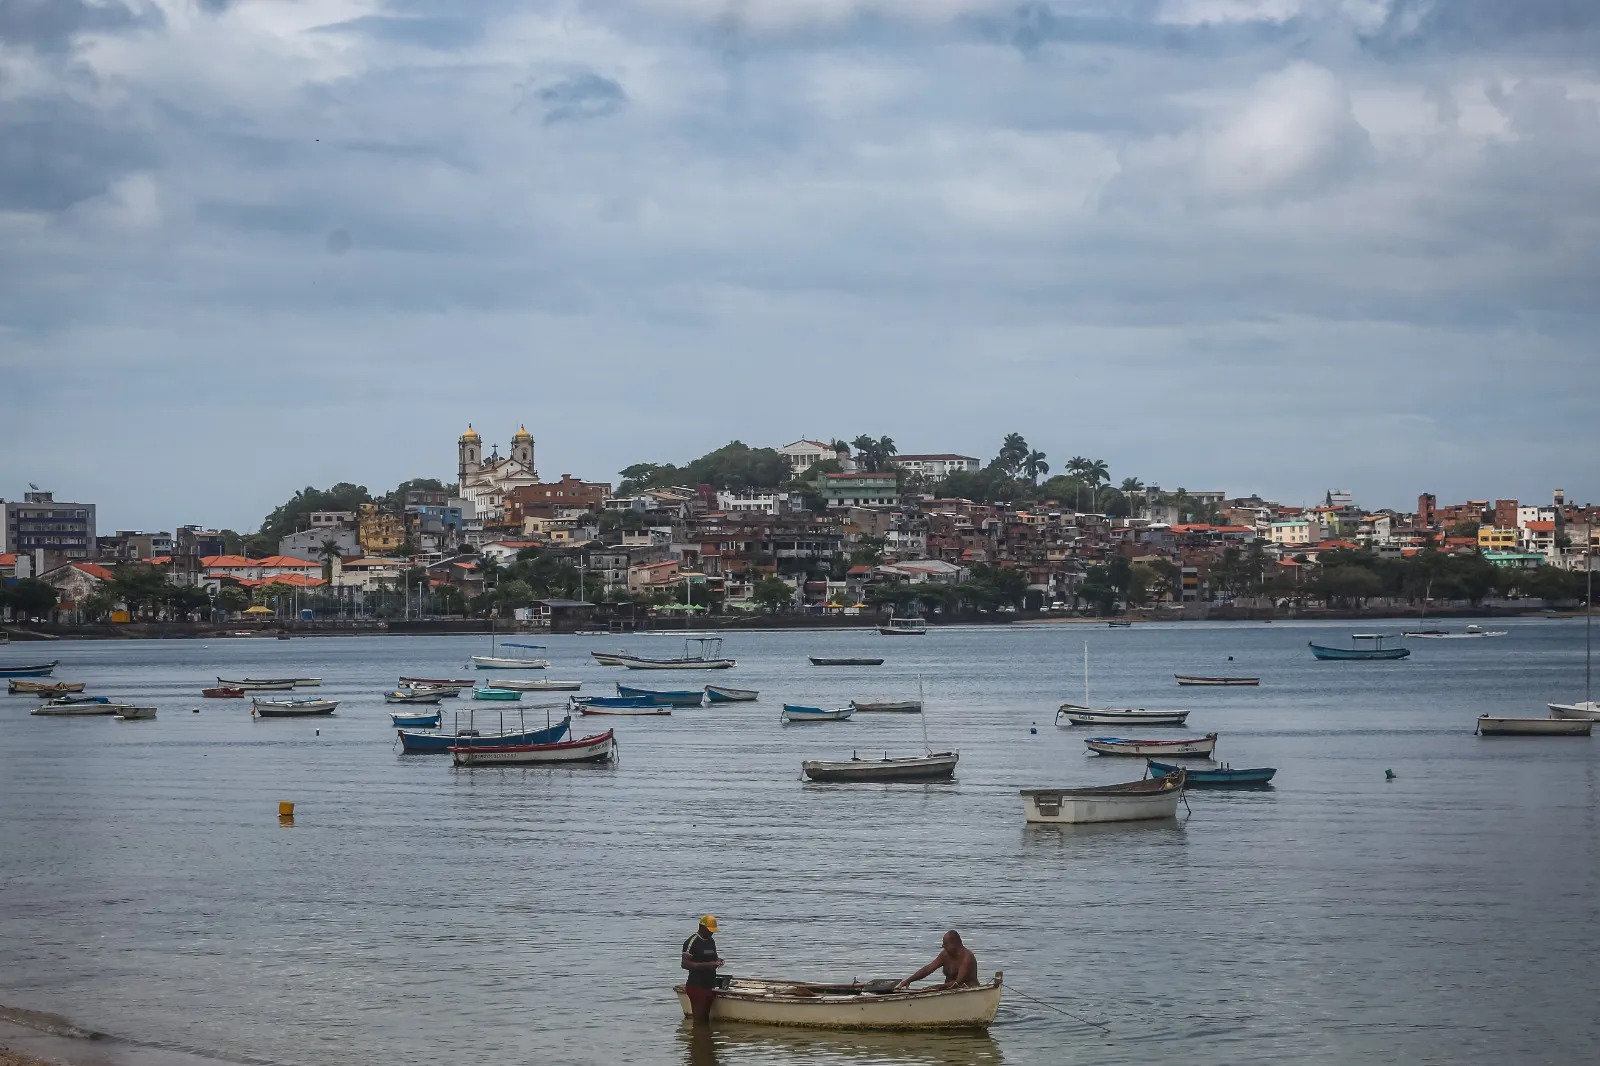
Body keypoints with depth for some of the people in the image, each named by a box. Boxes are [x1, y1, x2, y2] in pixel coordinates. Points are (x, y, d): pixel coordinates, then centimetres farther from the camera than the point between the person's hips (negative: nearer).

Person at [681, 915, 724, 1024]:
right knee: (699, 1020, -9)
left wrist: (717, 961, 3)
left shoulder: (711, 941, 14)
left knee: (706, 1019, 8)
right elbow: (685, 964, -19)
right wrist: (707, 965, -25)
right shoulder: (692, 942, -11)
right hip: (696, 987, -8)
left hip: (709, 986, 8)